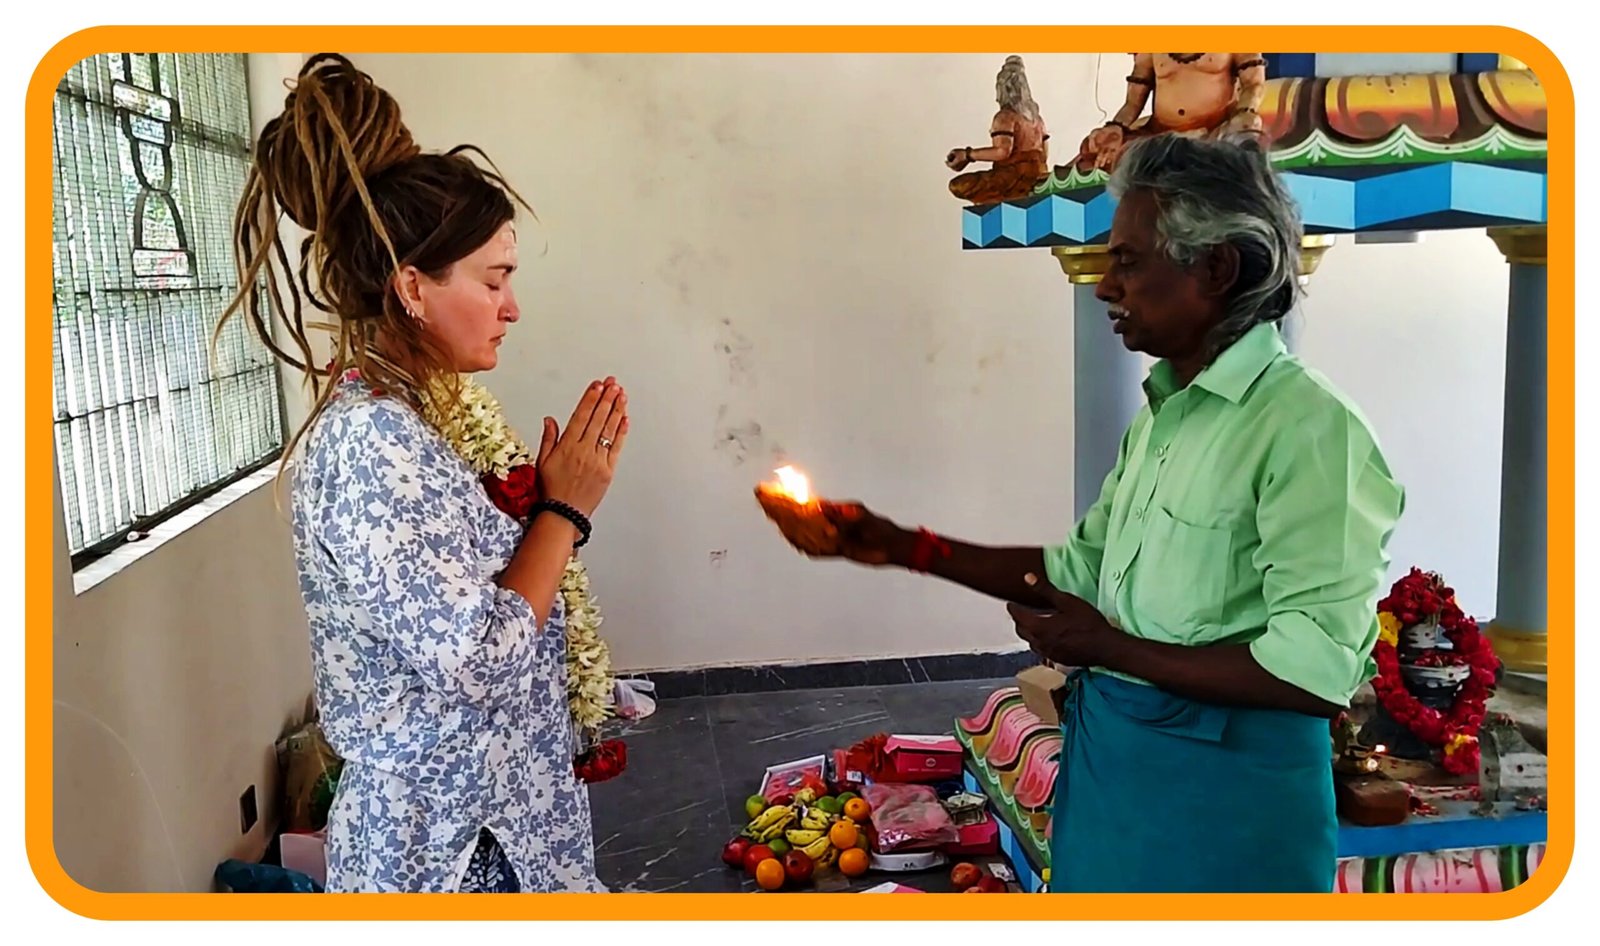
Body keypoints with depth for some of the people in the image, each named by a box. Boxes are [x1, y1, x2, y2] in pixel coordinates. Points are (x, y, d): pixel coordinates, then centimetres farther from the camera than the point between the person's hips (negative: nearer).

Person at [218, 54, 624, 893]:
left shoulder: (394, 419, 4)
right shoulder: (368, 439, -25)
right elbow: (478, 662, -27)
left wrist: (547, 505, 2)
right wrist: (565, 507, -17)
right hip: (448, 839, -9)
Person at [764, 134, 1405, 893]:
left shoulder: (1308, 428, -20)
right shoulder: (1164, 411, 7)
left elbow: (1318, 671, -24)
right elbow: (1082, 569, 13)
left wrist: (1109, 649, -19)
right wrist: (904, 547, 8)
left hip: (1222, 787, -8)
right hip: (1108, 754, 8)